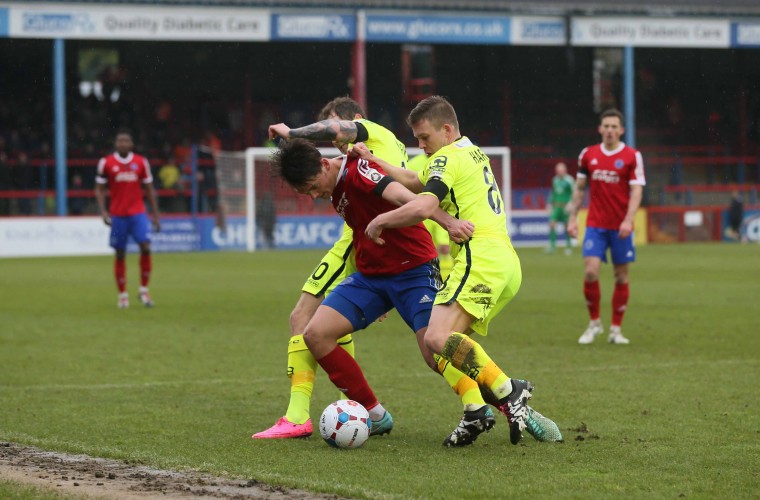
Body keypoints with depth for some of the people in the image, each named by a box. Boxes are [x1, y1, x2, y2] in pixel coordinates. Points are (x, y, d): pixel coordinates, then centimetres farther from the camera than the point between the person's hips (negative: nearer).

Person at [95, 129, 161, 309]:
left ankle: (144, 290, 0)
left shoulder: (141, 162, 4)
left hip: (138, 213, 1)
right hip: (117, 215, 0)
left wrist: (155, 215, 8)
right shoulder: (106, 163, 0)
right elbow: (100, 189, 5)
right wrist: (103, 211, -8)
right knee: (120, 254, 3)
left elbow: (149, 189, 11)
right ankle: (122, 295, 12)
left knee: (145, 247, -14)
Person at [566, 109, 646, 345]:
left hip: (620, 227, -1)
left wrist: (628, 220, -20)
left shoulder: (632, 156, -3)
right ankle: (594, 322, 7)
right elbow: (579, 188, 15)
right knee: (590, 272, -11)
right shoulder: (588, 154, 6)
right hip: (595, 225, 1)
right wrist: (573, 217, 8)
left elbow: (636, 191, -8)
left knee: (621, 277, 3)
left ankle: (616, 329, 13)